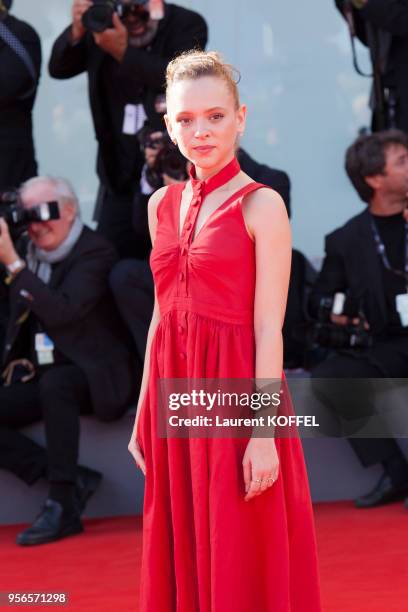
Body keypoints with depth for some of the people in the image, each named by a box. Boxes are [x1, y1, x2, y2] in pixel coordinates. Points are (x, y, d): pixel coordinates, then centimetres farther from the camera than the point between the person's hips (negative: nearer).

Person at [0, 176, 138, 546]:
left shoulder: (95, 252, -9)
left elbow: (62, 311, -23)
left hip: (91, 375, -7)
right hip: (39, 378, 7)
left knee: (54, 383, -39)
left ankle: (63, 506, -34)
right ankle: (72, 479, -14)